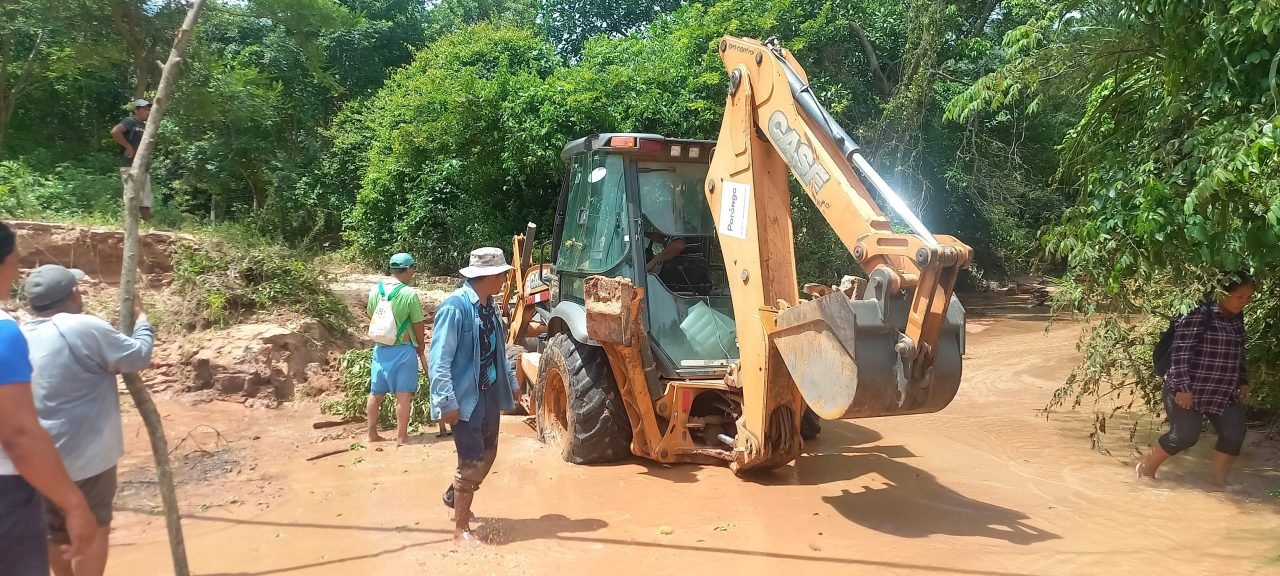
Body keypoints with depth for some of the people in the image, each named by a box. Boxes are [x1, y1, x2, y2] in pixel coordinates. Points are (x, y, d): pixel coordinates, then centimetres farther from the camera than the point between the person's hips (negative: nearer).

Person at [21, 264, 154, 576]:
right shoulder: (85, 328, -18)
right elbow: (138, 357, -9)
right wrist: (140, 316, 6)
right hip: (85, 453, -7)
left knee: (55, 530, 21)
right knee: (93, 528, 7)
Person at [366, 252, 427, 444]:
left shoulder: (375, 290, 1)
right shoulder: (410, 294, -15)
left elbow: (372, 318, 11)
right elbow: (419, 326, -8)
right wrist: (421, 350, 7)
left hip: (380, 348, 5)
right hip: (403, 349, -5)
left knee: (376, 392, 13)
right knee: (403, 393, 3)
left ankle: (372, 434, 23)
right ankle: (401, 436, 8)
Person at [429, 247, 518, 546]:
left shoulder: (488, 305, 6)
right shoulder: (455, 306, -21)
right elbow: (439, 359, -22)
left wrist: (511, 383, 18)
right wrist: (447, 401, -24)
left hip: (489, 393, 9)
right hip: (465, 397, -9)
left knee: (487, 455, 19)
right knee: (472, 461, -3)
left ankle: (455, 498, 45)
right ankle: (461, 530, 12)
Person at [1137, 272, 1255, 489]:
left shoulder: (1237, 317, 9)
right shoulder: (1199, 314, -17)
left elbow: (1238, 354, 23)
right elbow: (1181, 351, -19)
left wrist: (1242, 381, 18)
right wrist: (1182, 387, -22)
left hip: (1223, 391, 8)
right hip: (1188, 390, -8)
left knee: (1234, 434, -1)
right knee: (1185, 435, -9)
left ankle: (1217, 480, 14)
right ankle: (1147, 466, 13)